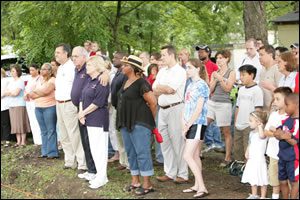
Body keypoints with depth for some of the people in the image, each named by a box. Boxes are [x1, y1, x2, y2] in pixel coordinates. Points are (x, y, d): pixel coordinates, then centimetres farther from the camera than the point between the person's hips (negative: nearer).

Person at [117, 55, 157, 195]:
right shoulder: (126, 82, 12)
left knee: (142, 153, -4)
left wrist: (151, 120, -2)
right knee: (131, 153, 13)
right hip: (126, 123, 9)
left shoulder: (141, 83, -15)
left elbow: (153, 102, -15)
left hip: (140, 124, -9)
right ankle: (135, 181, 23)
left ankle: (147, 184, 3)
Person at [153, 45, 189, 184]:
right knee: (165, 142, 10)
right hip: (162, 109, 8)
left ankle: (183, 174, 4)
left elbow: (170, 89, -19)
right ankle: (170, 172, 20)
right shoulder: (162, 71, 16)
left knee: (178, 142, -4)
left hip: (175, 108, -8)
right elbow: (154, 90, 9)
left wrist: (159, 87, -2)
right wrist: (165, 89, -8)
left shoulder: (180, 71, -8)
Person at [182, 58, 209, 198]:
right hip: (190, 124, 8)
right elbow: (186, 106, 13)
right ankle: (197, 186, 17)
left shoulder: (202, 85, -12)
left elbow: (199, 109, -17)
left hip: (197, 124, -8)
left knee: (187, 156, -13)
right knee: (195, 156, 11)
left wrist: (187, 126, -15)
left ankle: (202, 188, -10)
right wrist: (183, 124, 0)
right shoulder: (190, 85, 14)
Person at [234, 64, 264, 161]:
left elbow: (258, 109, -12)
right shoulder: (241, 90, 13)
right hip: (239, 126, 8)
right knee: (237, 149, 15)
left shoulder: (257, 90, -9)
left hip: (249, 126, -8)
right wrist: (235, 122, 14)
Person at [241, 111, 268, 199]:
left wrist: (260, 126, -29)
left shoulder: (263, 132, -16)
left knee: (262, 180, 1)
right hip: (251, 160, 9)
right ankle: (254, 195, 33)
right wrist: (247, 153, 3)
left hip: (259, 159, -9)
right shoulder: (251, 133, 10)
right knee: (253, 179, 19)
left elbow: (262, 136, -41)